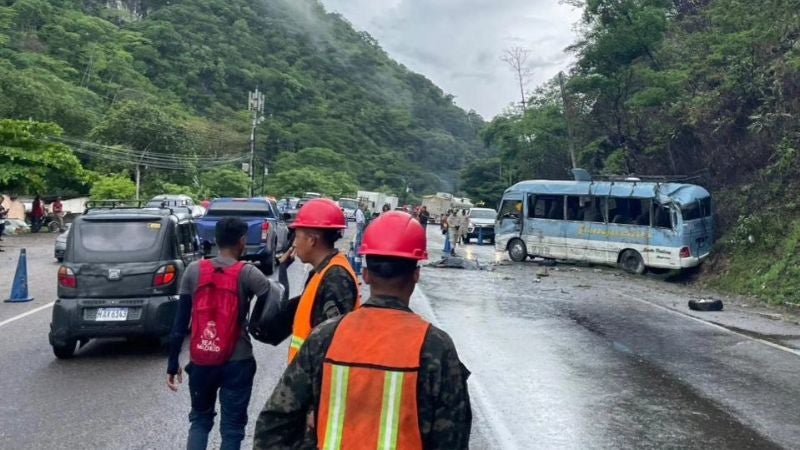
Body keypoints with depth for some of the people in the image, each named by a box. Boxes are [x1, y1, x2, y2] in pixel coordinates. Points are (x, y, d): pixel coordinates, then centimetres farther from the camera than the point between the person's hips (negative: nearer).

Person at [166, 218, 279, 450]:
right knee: (232, 427, 9)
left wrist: (173, 363, 7)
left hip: (200, 360, 3)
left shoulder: (194, 270, -1)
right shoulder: (247, 273, -10)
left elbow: (180, 321, 1)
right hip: (237, 362, -3)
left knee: (200, 419, 22)